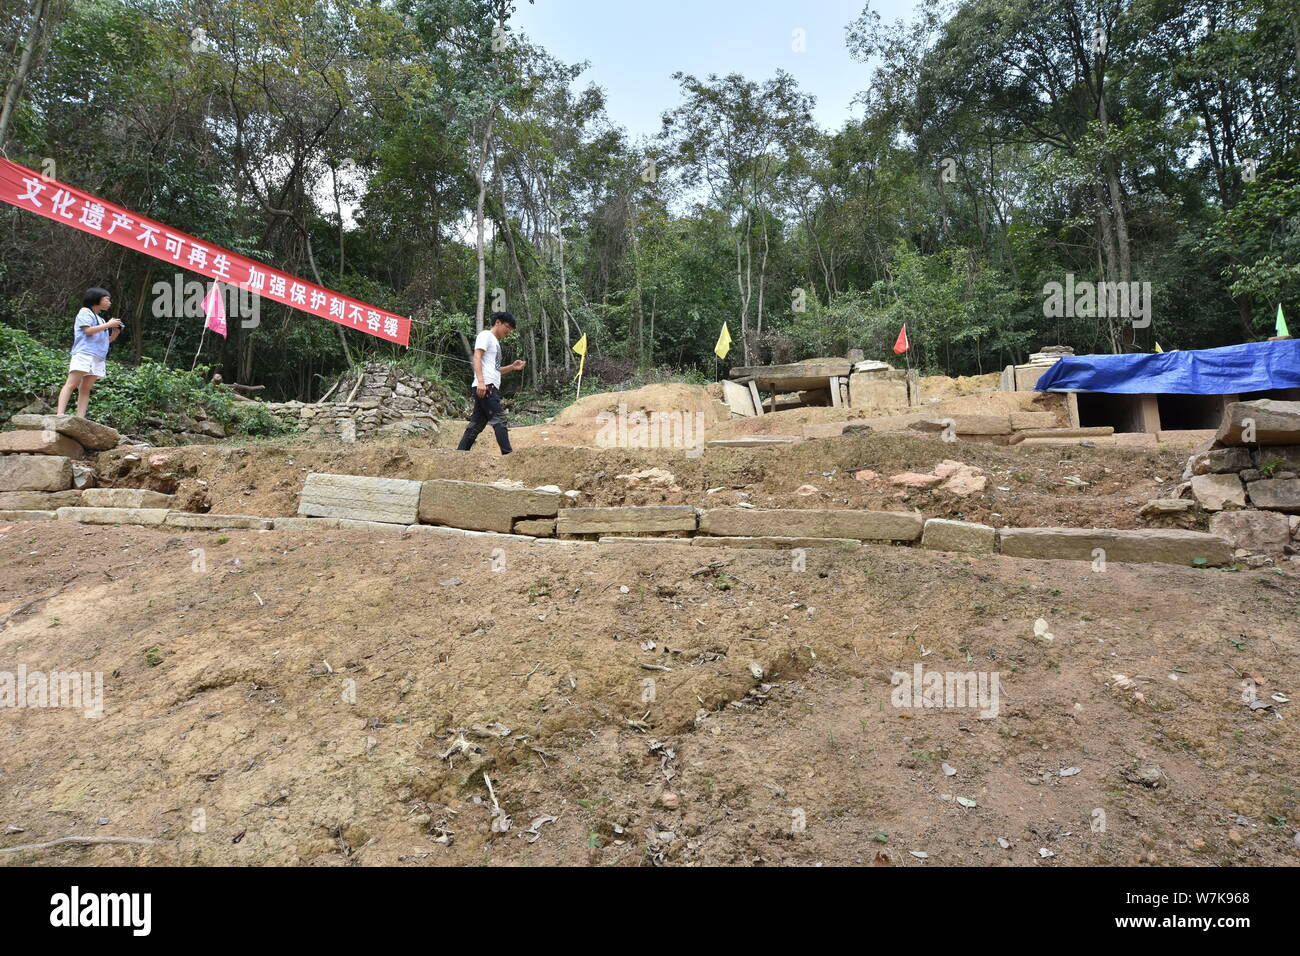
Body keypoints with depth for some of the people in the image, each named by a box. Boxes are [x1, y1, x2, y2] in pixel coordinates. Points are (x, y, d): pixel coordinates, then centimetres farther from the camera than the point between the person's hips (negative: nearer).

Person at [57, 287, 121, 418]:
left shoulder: (99, 319, 28)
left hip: (98, 358, 7)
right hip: (84, 354, -7)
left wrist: (114, 334, 10)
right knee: (71, 385, -14)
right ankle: (60, 414, -22)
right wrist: (108, 325, -6)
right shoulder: (85, 312, 7)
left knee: (85, 389, -1)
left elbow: (104, 342, 25)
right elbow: (88, 330, -9)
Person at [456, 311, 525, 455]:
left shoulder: (495, 342, 29)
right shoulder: (486, 335, 1)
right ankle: (508, 454, -19)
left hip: (491, 388, 9)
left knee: (476, 424, 6)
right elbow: (477, 357, -13)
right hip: (485, 387, -9)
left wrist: (512, 367, 14)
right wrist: (480, 381, -25)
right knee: (499, 420, -15)